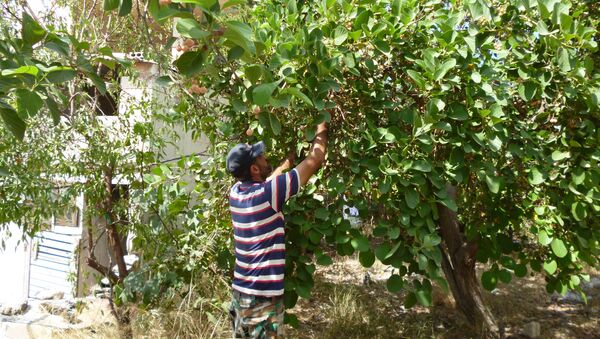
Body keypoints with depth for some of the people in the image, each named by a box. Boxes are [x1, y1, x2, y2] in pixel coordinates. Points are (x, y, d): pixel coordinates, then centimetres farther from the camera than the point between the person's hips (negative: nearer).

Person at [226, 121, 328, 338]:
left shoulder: (236, 193, 0)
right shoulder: (267, 194, -19)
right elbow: (315, 160, -13)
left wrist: (289, 160, 24)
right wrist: (321, 130, 2)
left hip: (241, 290, 7)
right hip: (263, 295, -7)